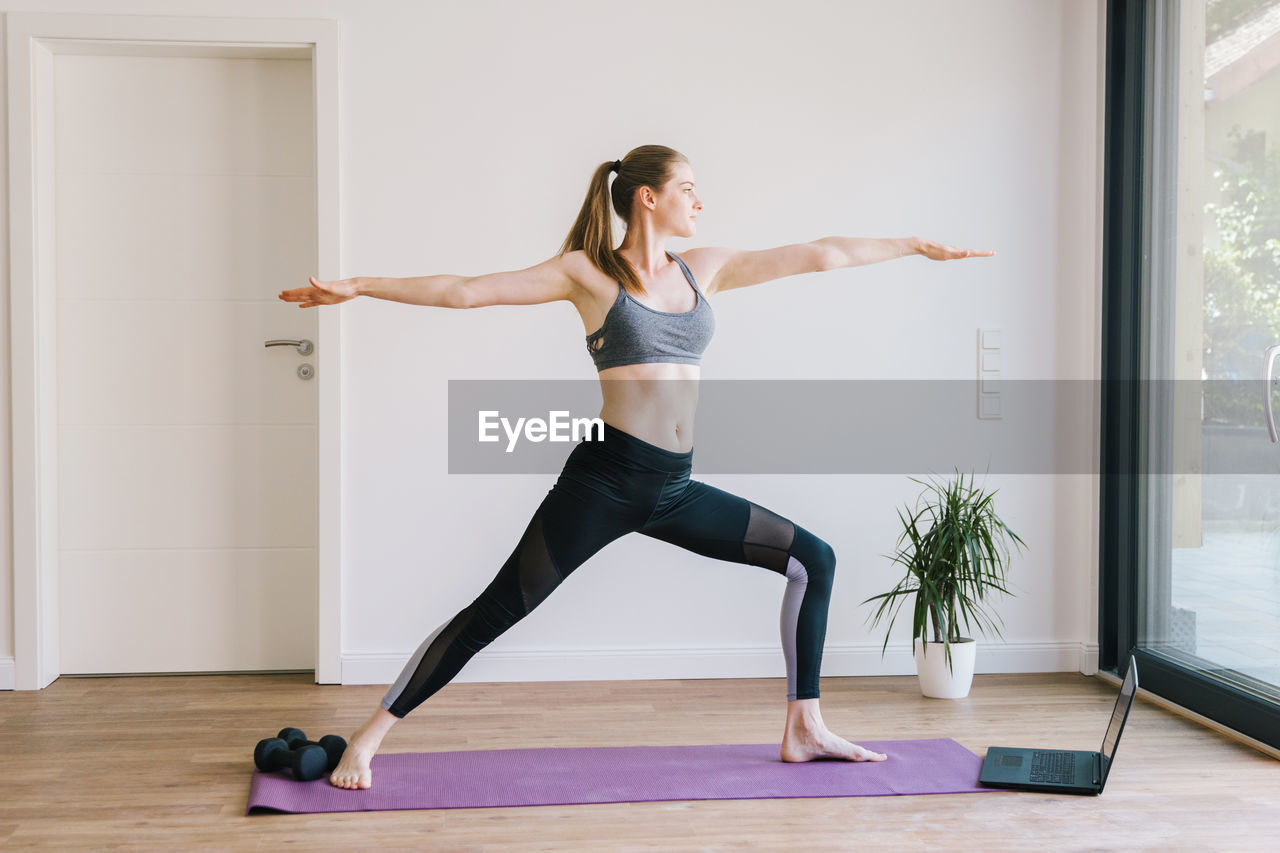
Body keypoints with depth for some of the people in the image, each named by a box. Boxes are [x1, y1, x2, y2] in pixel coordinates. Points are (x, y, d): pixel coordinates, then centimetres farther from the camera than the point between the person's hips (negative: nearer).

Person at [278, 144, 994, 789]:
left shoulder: (704, 270, 13)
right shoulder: (588, 272, -2)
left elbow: (816, 255, 15)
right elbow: (466, 291, -4)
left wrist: (918, 245, 20)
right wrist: (356, 287, -9)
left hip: (673, 490, 6)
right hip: (606, 478, -6)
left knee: (814, 559, 7)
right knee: (496, 612, -7)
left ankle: (804, 729, 15)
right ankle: (370, 736, 6)